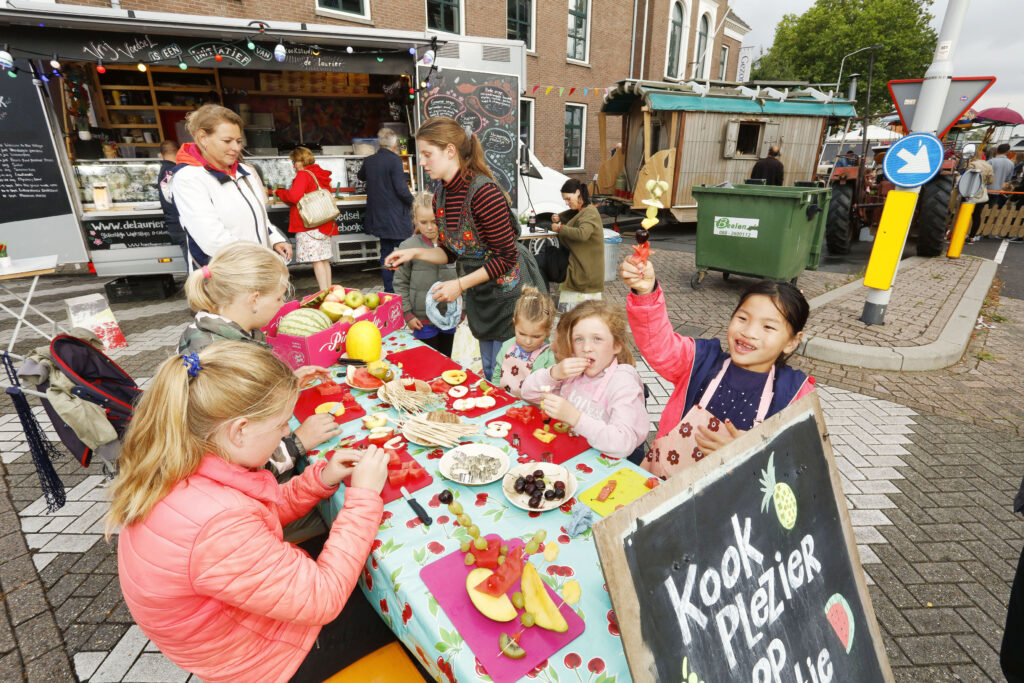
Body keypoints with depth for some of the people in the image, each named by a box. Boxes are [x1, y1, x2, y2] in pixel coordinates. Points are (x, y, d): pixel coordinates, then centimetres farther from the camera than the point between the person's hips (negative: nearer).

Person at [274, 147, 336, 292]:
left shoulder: (303, 175, -8)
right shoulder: (320, 174, 17)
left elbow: (295, 196, -19)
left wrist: (279, 192, -1)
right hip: (325, 224, 8)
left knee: (316, 260, -8)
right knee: (324, 260, 10)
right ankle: (329, 290, 15)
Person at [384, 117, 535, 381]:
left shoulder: (484, 192, -23)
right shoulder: (440, 196, 2)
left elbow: (506, 257, -21)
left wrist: (460, 284, -20)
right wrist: (414, 253, -4)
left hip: (507, 292, -8)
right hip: (478, 295, 8)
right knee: (488, 371, 20)